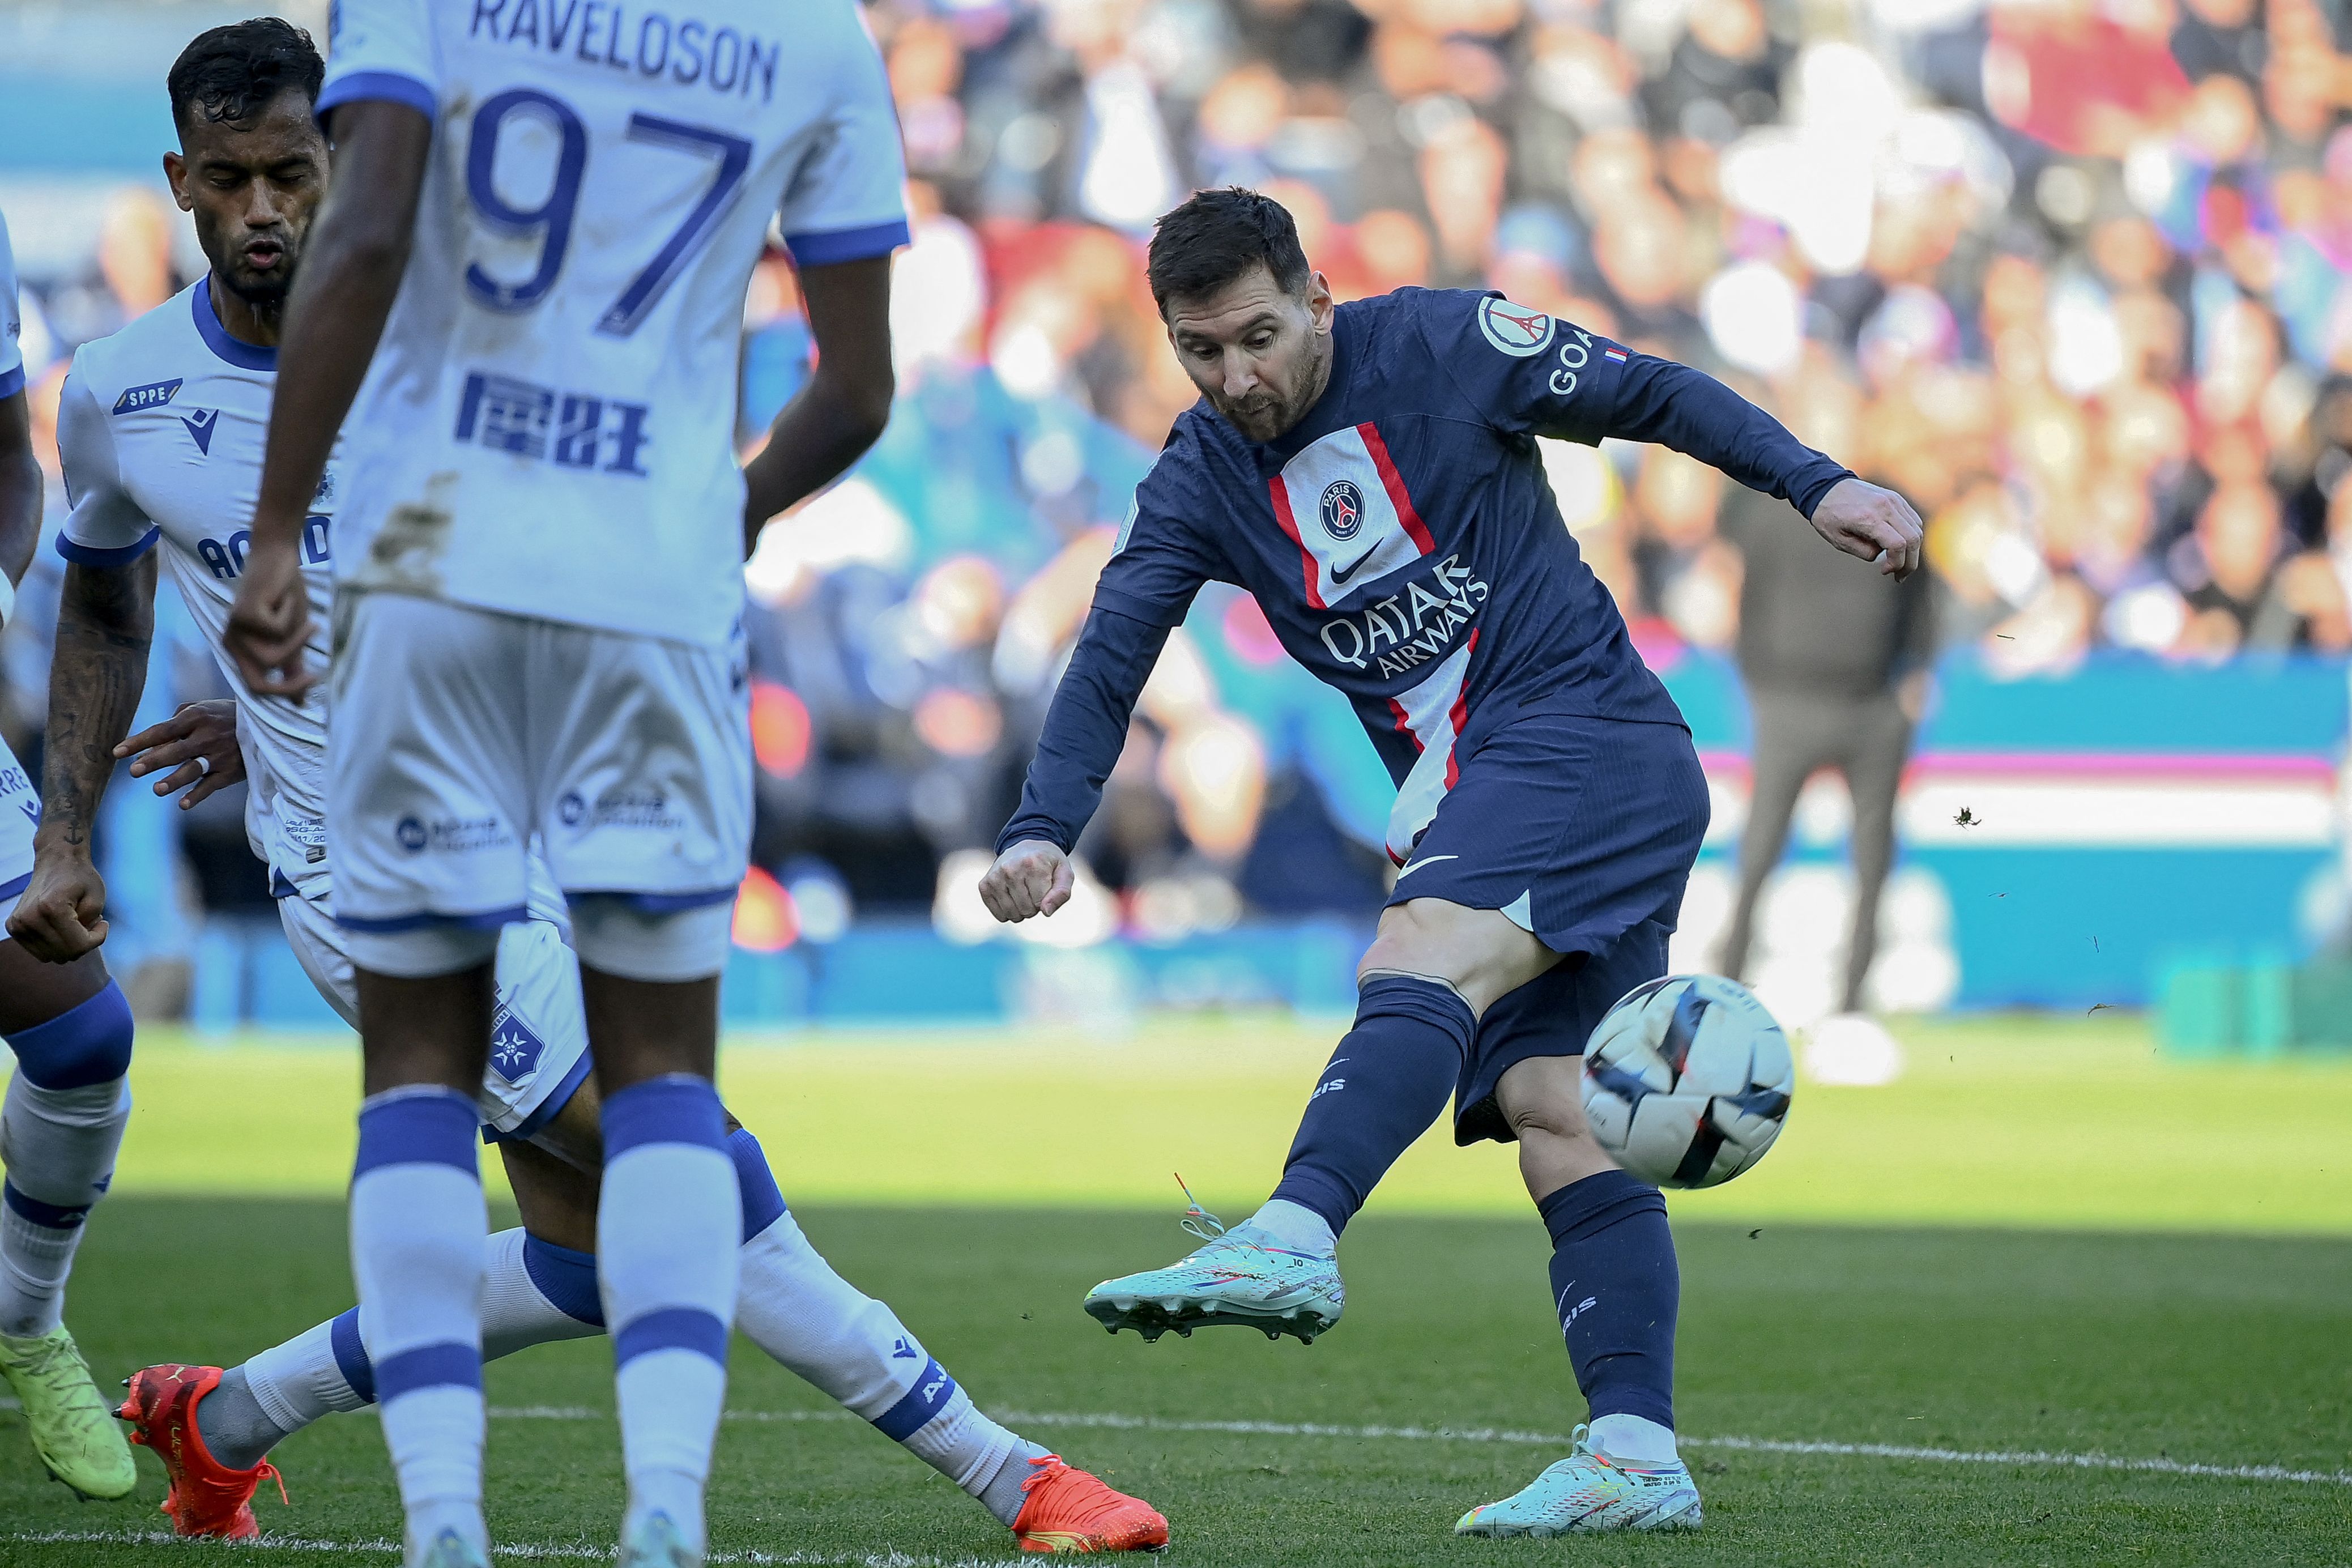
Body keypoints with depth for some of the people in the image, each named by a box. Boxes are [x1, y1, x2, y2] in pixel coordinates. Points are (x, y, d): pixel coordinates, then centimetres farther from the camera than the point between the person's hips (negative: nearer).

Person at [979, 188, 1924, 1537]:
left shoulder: (1442, 347, -4)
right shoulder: (1202, 481, 9)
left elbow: (1650, 397, 2)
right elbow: (1108, 663, 2)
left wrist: (1815, 483, -8)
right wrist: (1044, 832, -13)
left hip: (1585, 732, -6)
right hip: (1470, 813, 6)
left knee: (1418, 965, -29)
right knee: (1553, 1111, -5)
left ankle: (1294, 1242, -49)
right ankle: (1639, 1460, -9)